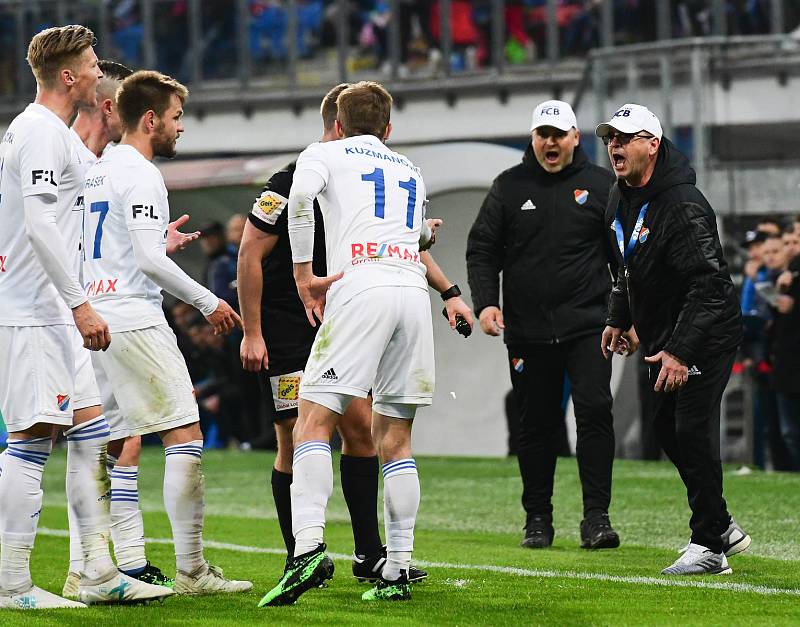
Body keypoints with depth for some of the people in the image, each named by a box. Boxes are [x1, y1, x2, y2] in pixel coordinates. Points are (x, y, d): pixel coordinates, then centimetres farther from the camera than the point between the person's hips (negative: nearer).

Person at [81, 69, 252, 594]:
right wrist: (208, 302, -10)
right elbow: (149, 260, -17)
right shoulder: (140, 175, -11)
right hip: (134, 320, -9)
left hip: (95, 319, 9)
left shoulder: (96, 172, 16)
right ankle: (191, 570, -9)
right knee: (186, 436, -7)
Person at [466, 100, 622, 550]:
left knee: (595, 410, -13)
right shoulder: (510, 186, 7)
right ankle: (538, 518, 15)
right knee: (537, 425, 6)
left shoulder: (601, 184, 5)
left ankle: (597, 515, -11)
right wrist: (486, 301, -6)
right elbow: (482, 250, 9)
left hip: (587, 326, -1)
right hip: (528, 329, 2)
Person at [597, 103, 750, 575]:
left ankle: (709, 546, -5)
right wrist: (619, 318, 19)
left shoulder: (683, 206, -25)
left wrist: (681, 351, -32)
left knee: (693, 432, -12)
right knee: (668, 426, 13)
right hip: (665, 339, 10)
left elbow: (709, 284, -29)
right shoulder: (622, 198, 5)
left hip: (707, 337, -10)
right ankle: (722, 528, 25)